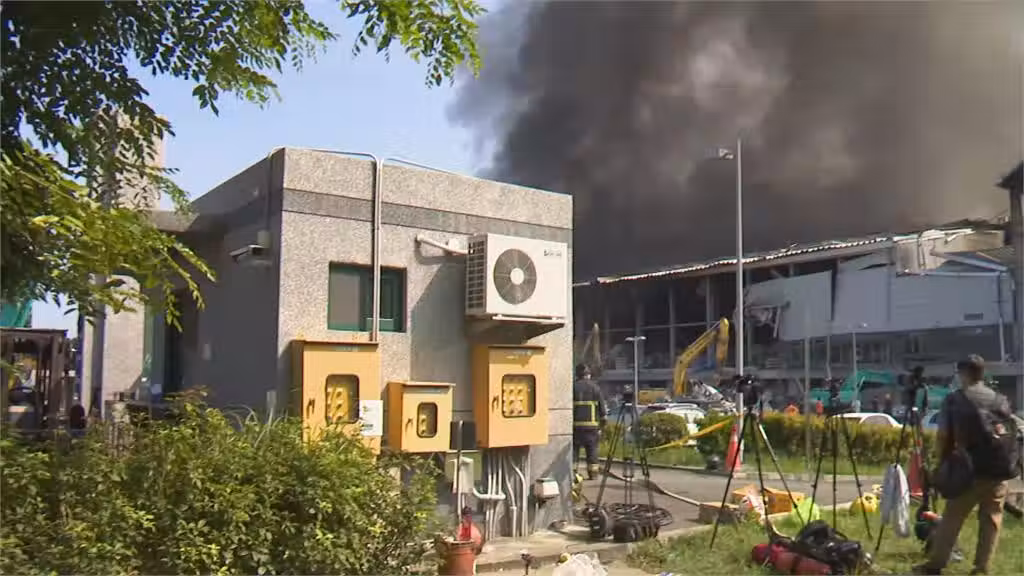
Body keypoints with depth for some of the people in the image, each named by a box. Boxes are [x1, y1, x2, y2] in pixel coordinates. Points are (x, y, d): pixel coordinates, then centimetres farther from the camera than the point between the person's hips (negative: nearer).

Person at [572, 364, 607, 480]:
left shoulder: (573, 387, 0)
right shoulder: (595, 387, 5)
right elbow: (602, 406, 4)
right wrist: (604, 420, 11)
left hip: (575, 424, -1)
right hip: (592, 425, 1)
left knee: (574, 449, 5)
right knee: (592, 450, 8)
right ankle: (593, 473, 8)